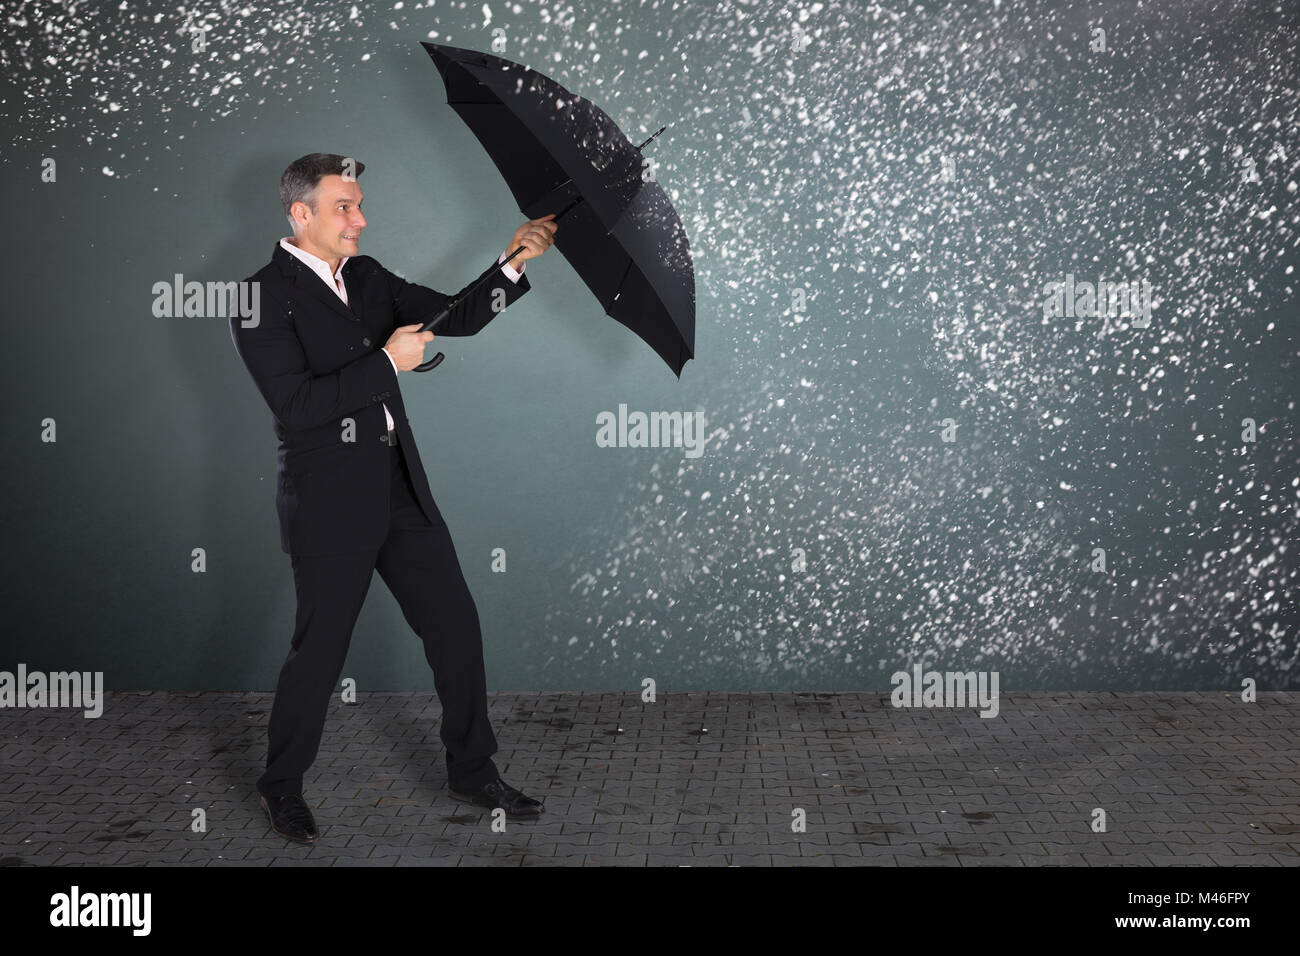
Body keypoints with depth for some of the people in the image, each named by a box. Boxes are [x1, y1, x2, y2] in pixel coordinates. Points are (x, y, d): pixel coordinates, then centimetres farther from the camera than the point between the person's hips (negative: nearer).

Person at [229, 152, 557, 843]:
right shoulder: (262, 298, -11)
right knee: (319, 650, 3)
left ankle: (471, 770, 24)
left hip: (401, 491, 7)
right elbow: (297, 407, -20)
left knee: (455, 625, 8)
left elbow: (456, 317, 11)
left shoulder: (367, 276, 11)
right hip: (329, 504, -7)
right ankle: (282, 787, 25)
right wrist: (388, 362, -20)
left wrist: (512, 265, -3)